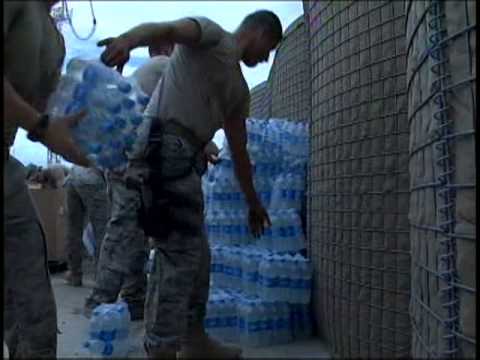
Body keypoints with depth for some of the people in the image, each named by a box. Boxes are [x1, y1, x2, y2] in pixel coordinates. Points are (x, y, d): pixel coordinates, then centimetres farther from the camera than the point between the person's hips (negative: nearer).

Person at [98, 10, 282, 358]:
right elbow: (165, 29, -15)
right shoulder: (212, 33, 6)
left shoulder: (239, 89, 27)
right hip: (166, 145, -10)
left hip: (184, 157, 10)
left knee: (197, 255, 16)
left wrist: (253, 201, 32)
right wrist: (127, 39, -38)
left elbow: (239, 148, 29)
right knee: (180, 255, -10)